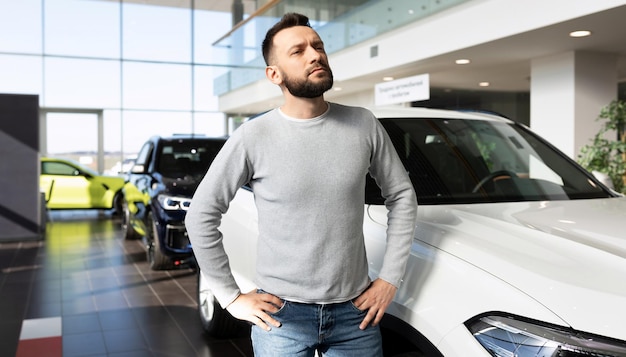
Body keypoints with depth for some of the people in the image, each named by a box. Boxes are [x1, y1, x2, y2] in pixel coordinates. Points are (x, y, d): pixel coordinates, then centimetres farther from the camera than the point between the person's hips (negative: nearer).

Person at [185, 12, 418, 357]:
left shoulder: (363, 125, -3)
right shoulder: (254, 137, -10)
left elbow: (402, 196, 6)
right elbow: (201, 214, -4)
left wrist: (390, 278, 1)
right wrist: (231, 297, -4)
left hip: (355, 312, 2)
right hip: (281, 315, -2)